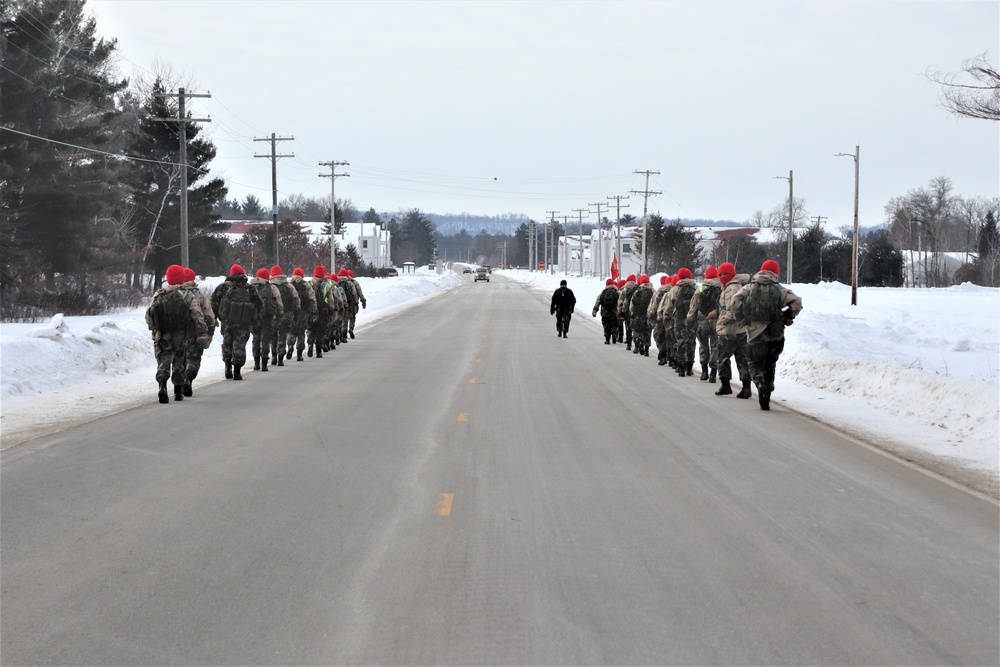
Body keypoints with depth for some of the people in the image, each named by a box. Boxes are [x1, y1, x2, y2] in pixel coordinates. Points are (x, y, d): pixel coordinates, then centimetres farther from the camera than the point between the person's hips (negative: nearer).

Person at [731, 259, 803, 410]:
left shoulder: (749, 288, 4)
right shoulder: (780, 289, 4)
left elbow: (736, 301, -11)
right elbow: (796, 302, -10)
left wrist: (743, 317, 4)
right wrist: (787, 318, 4)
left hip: (755, 333, -1)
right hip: (776, 334, 1)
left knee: (756, 364, 8)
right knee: (770, 366, 19)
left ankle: (761, 384, -23)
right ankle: (766, 398, 18)